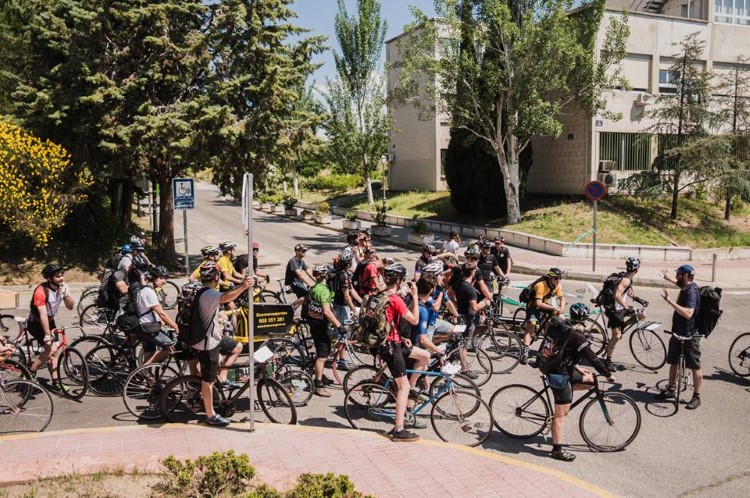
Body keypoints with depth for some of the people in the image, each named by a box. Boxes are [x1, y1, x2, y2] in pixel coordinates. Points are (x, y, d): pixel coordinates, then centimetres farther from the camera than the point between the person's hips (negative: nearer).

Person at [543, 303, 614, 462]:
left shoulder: (561, 326, 3)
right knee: (561, 414, 0)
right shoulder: (577, 336, -23)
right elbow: (592, 358, -20)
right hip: (560, 375, -9)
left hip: (553, 367, 9)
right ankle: (557, 450, 10)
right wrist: (608, 374, -9)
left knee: (591, 379, 19)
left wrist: (576, 366, 19)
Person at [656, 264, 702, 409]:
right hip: (678, 332, 10)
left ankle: (696, 397, 13)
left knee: (695, 366, 3)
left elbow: (688, 313, -36)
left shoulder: (692, 291, -23)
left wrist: (670, 301, -38)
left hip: (689, 335, -10)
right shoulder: (686, 287, 5)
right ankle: (671, 389, 32)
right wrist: (669, 278, 45)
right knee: (673, 362, 19)